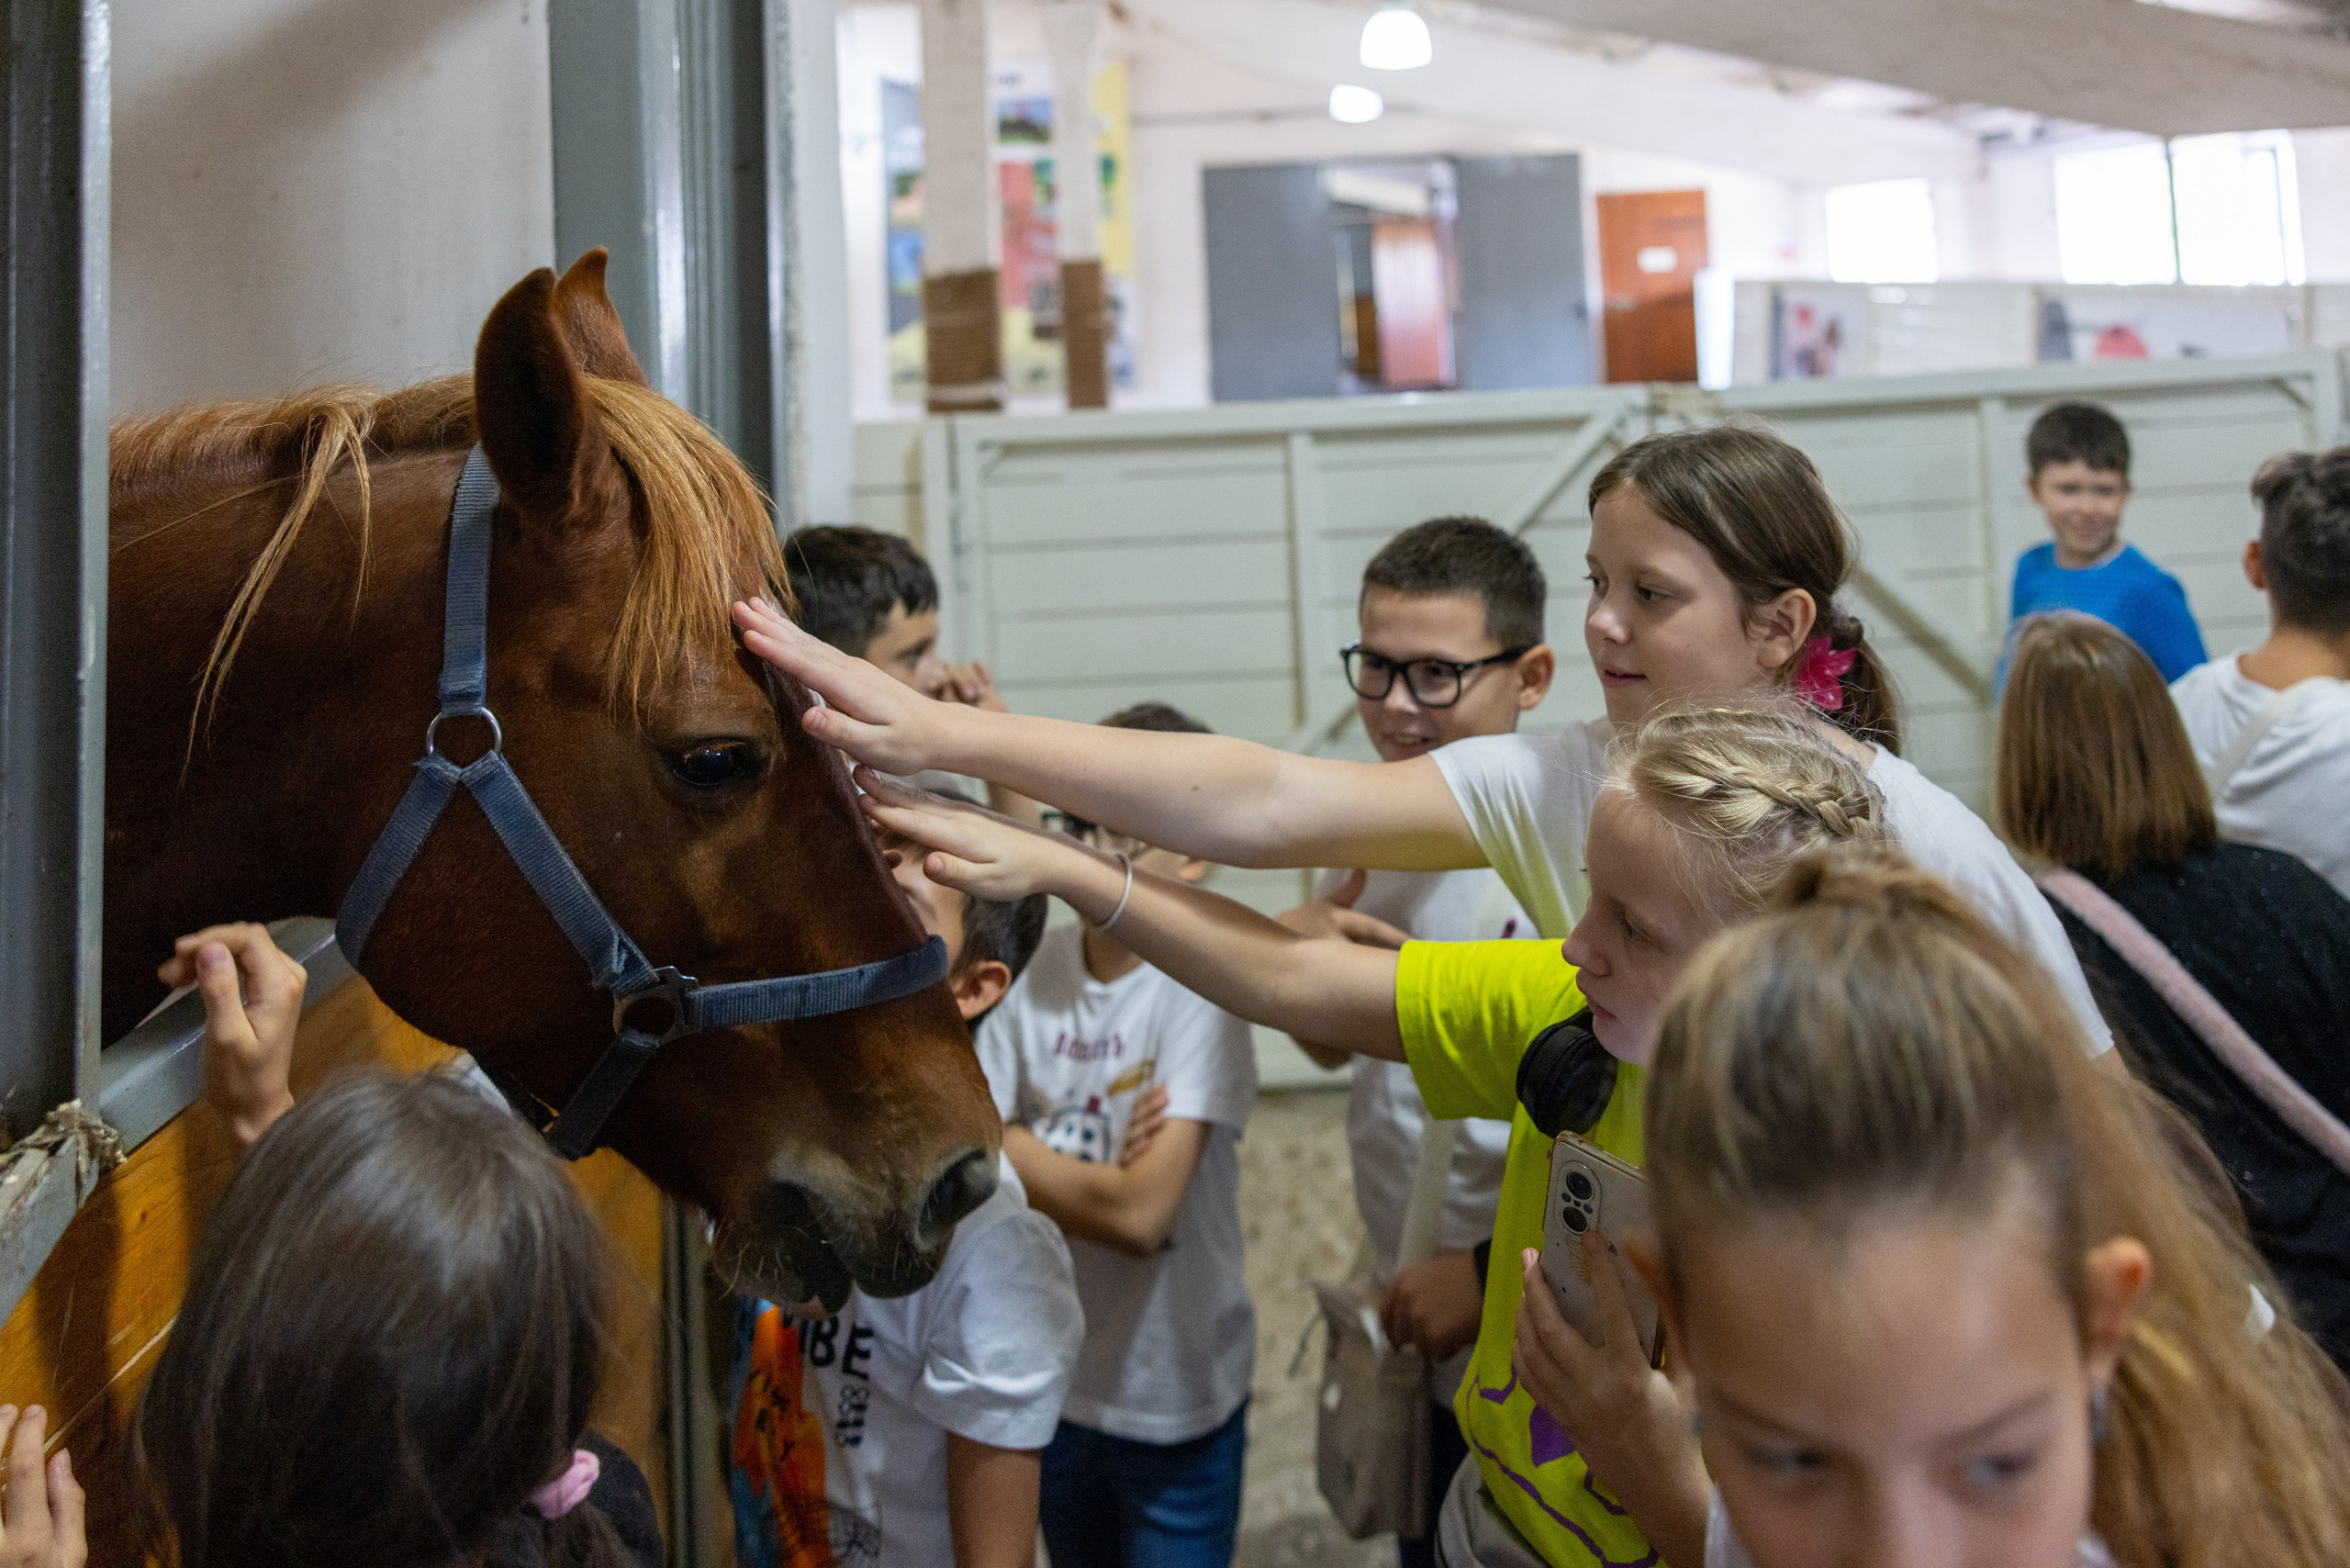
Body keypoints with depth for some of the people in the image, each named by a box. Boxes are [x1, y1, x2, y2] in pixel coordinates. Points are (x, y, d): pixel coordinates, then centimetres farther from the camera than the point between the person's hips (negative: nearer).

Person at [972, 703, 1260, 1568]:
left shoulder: (1201, 986, -19)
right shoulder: (1036, 967, -6)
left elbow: (1140, 1210, -26)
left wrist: (992, 1139, -16)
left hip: (1175, 1406, -4)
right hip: (1053, 1384, 4)